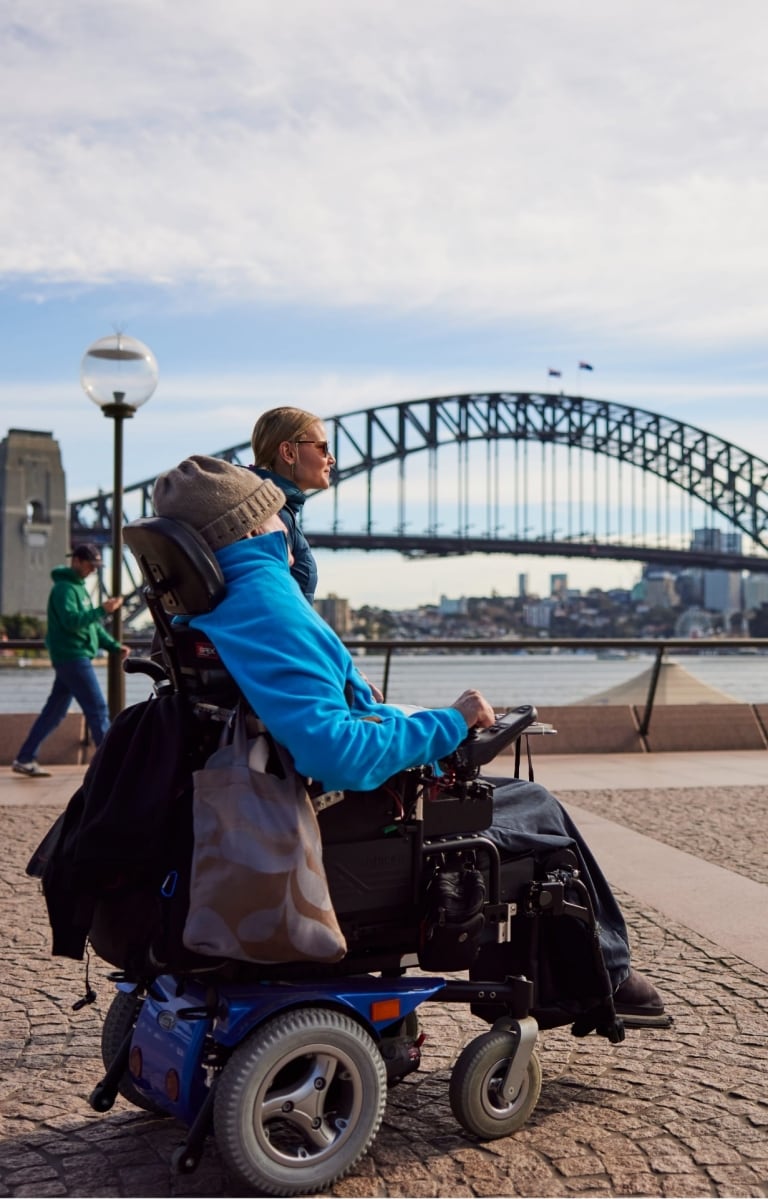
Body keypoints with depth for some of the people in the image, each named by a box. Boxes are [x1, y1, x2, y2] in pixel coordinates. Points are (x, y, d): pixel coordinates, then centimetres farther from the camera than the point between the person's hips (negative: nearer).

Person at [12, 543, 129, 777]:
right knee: (98, 710, -8)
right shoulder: (64, 588, -12)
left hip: (72, 659, 10)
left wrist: (114, 646, 12)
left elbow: (90, 624, 21)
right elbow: (72, 621, -25)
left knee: (53, 713, 12)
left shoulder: (78, 587, 19)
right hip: (72, 658, -10)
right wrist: (102, 610, -29)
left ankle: (25, 759, 17)